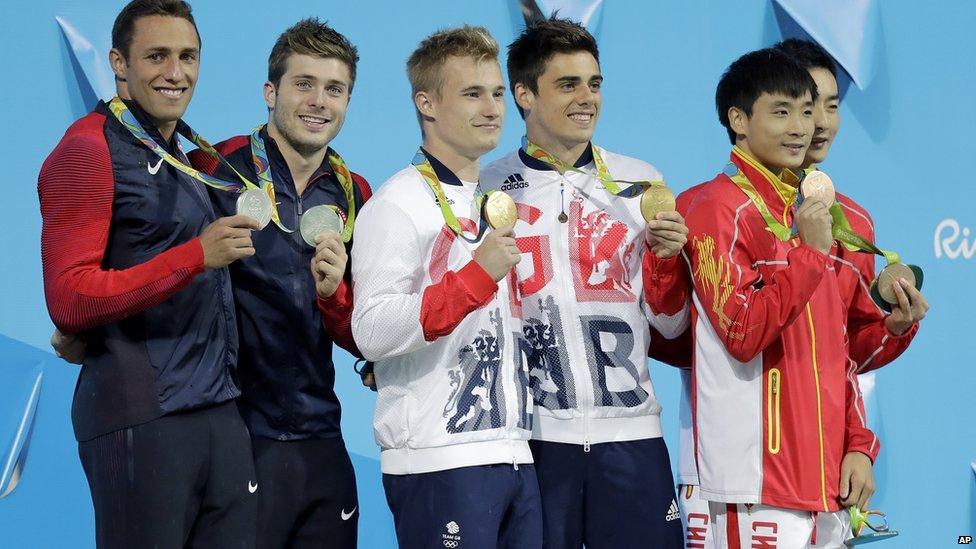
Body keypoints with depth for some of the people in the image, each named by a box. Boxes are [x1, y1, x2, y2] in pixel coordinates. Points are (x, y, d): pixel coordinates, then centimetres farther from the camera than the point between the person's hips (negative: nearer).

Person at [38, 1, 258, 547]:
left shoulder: (189, 154, 18)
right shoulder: (89, 151, -7)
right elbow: (69, 301, -15)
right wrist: (195, 257, -22)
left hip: (220, 412, 8)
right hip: (141, 417, -8)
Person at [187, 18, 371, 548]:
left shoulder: (355, 196, 9)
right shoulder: (214, 171, -6)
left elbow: (363, 339, 10)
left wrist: (333, 292, -9)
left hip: (320, 442, 5)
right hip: (236, 439, -5)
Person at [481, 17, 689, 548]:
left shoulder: (641, 182, 9)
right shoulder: (488, 190, 5)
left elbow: (672, 324, 9)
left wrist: (666, 259, -7)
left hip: (630, 429, 1)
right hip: (531, 432, -1)